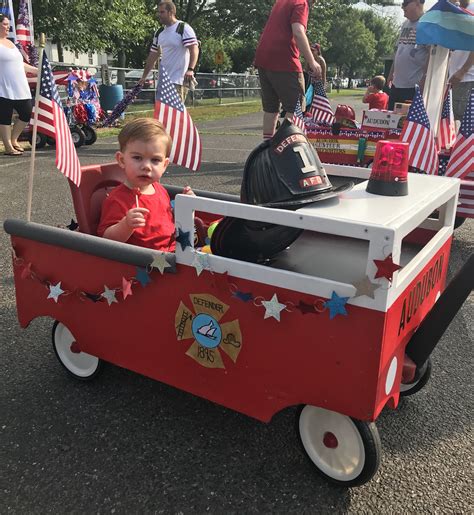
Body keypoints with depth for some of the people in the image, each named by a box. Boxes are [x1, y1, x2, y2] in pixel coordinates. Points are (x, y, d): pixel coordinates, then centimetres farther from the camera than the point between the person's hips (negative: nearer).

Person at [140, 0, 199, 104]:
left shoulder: (184, 28, -6)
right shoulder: (159, 33, 16)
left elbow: (194, 50, -16)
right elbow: (152, 56, 22)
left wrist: (190, 69, -31)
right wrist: (144, 76, 21)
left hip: (179, 80, -8)